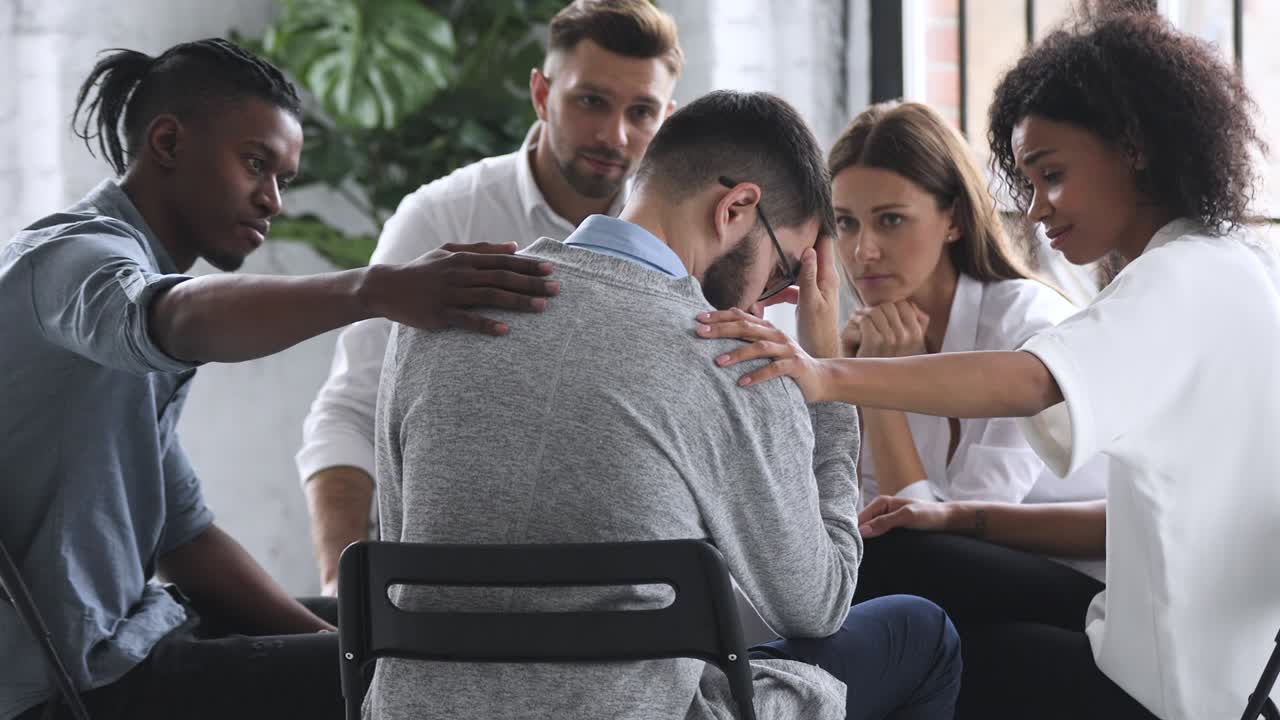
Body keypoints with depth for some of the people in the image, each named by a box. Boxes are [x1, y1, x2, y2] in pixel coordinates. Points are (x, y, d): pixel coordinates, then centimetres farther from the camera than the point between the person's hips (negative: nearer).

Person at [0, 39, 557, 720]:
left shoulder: (142, 267, 18)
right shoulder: (71, 256, -13)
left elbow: (181, 532, 15)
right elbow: (177, 320, -39)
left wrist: (328, 637, 4)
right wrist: (375, 290, -52)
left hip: (118, 639, 10)